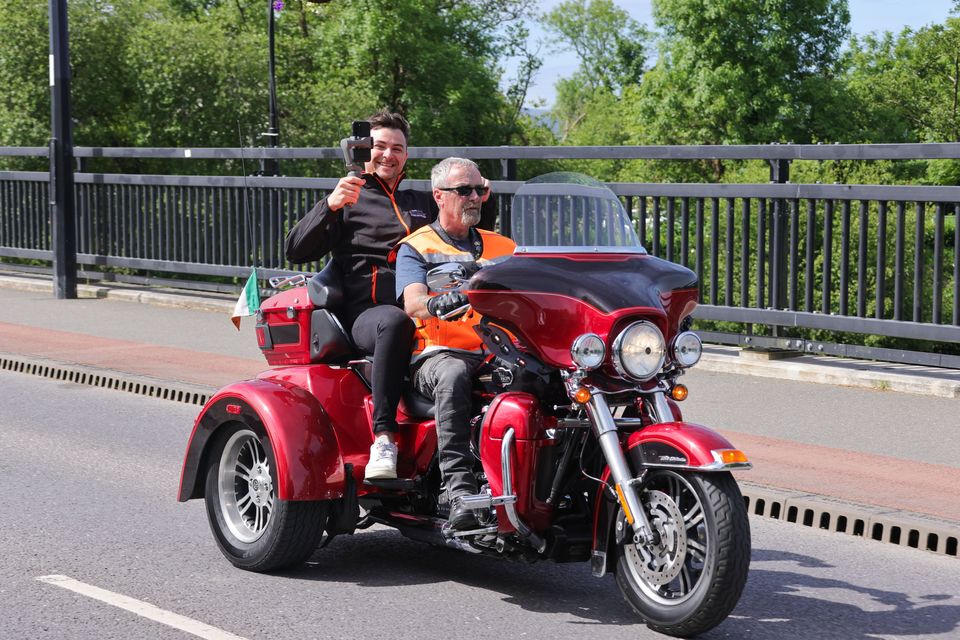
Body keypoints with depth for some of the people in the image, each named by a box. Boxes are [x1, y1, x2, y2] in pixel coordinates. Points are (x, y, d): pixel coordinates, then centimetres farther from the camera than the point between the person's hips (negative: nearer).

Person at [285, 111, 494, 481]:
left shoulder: (422, 202, 33)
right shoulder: (348, 201, 19)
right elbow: (296, 252, 5)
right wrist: (330, 206, -12)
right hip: (368, 311, -3)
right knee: (395, 322, -41)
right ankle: (383, 439, -42)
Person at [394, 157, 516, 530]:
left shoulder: (504, 247, 27)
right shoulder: (415, 247, 13)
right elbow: (413, 303, -7)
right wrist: (444, 302, -31)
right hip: (440, 354, -3)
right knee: (453, 375, -39)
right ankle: (459, 490, -45)